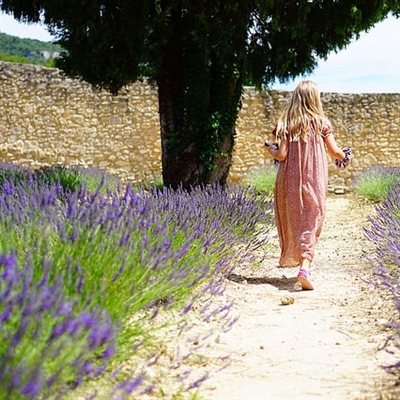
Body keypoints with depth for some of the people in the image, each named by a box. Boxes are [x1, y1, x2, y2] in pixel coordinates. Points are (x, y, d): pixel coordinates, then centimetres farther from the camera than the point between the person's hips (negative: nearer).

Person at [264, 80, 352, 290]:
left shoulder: (285, 124, -3)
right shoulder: (321, 123, -3)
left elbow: (281, 155, -7)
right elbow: (335, 151, -3)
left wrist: (271, 150, 14)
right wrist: (345, 157, 18)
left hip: (290, 179, 1)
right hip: (314, 180, -1)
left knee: (291, 219, 18)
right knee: (311, 222, 1)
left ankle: (289, 258, 34)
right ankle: (304, 265, -16)